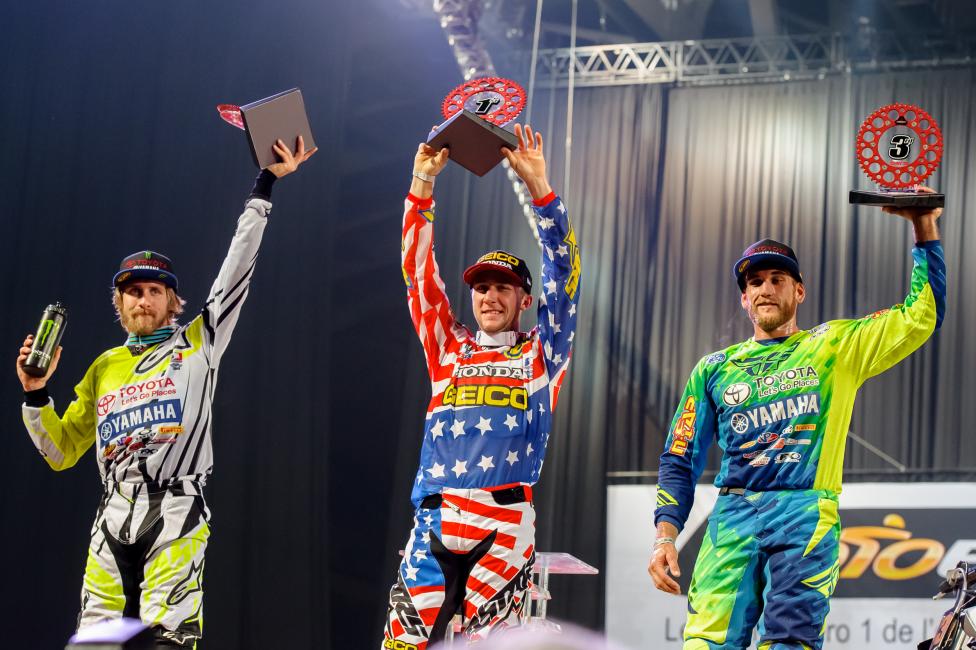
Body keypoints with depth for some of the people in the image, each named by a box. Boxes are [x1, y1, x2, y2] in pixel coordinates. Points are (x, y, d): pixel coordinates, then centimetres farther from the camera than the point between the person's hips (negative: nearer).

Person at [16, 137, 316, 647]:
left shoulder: (197, 345, 11)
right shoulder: (104, 368, 21)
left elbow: (238, 266, 6)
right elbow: (60, 452, 23)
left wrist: (266, 184, 4)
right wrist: (36, 395, 8)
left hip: (176, 520, -4)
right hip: (111, 527, 4)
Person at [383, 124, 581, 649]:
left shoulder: (541, 355, 17)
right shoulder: (447, 350, 22)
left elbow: (562, 275, 8)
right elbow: (419, 273, 17)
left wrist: (539, 187, 1)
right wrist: (422, 183, 8)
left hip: (505, 525, -2)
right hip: (434, 521, 2)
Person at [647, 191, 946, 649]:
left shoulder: (835, 348, 15)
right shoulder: (715, 370, 19)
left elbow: (921, 317, 9)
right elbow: (680, 460, 18)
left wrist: (925, 230, 3)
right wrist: (665, 536, 5)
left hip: (806, 518, -1)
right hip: (731, 521, 1)